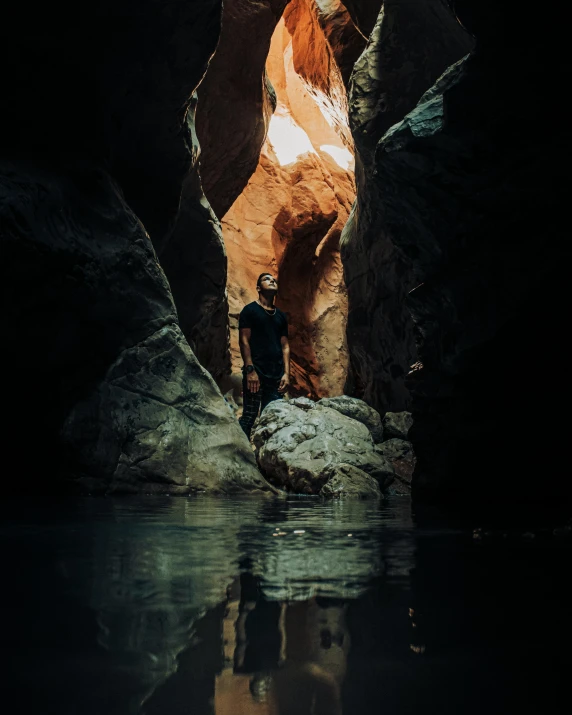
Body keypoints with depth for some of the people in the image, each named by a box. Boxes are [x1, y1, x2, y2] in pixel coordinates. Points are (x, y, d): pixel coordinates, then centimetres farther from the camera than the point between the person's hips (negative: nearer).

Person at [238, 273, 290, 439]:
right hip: (256, 371, -5)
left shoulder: (281, 316, 18)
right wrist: (250, 370, -15)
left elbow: (285, 346, 15)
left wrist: (286, 373, 3)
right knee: (249, 415, -9)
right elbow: (244, 341, -5)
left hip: (276, 374, 5)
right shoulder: (250, 310, 3)